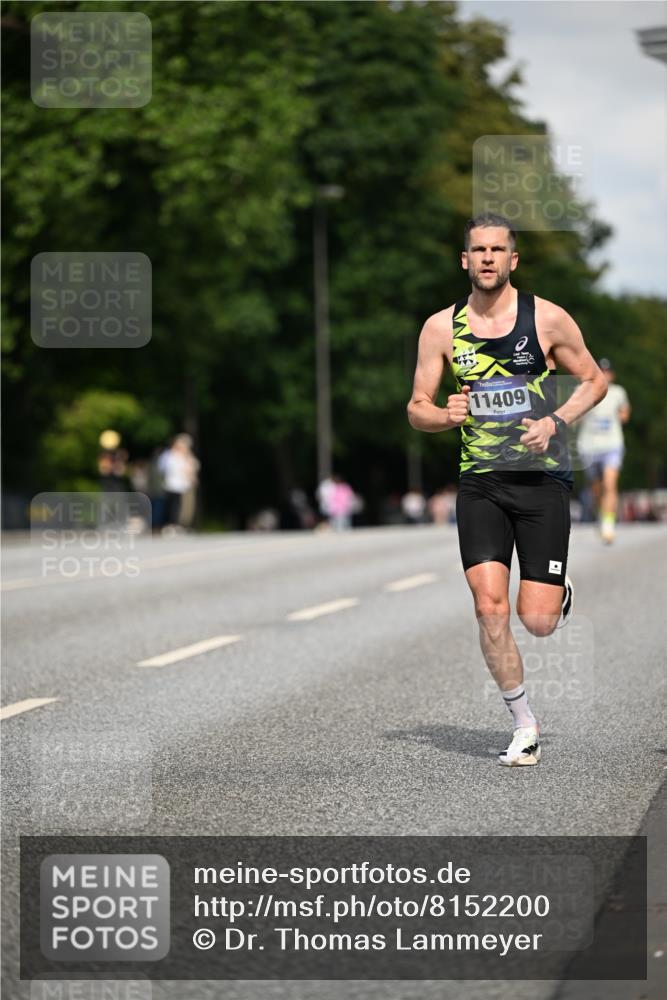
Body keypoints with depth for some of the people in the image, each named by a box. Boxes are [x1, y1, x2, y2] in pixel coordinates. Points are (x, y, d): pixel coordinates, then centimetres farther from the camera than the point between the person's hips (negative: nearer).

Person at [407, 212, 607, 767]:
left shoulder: (548, 319, -3)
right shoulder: (442, 328, 2)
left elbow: (594, 380, 8)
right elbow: (417, 409, 8)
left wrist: (555, 423, -9)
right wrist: (445, 415, -15)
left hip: (543, 479, -1)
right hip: (480, 484, 2)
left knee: (537, 621, -6)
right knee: (489, 607, -12)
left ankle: (561, 593, 33)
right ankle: (524, 724, 5)